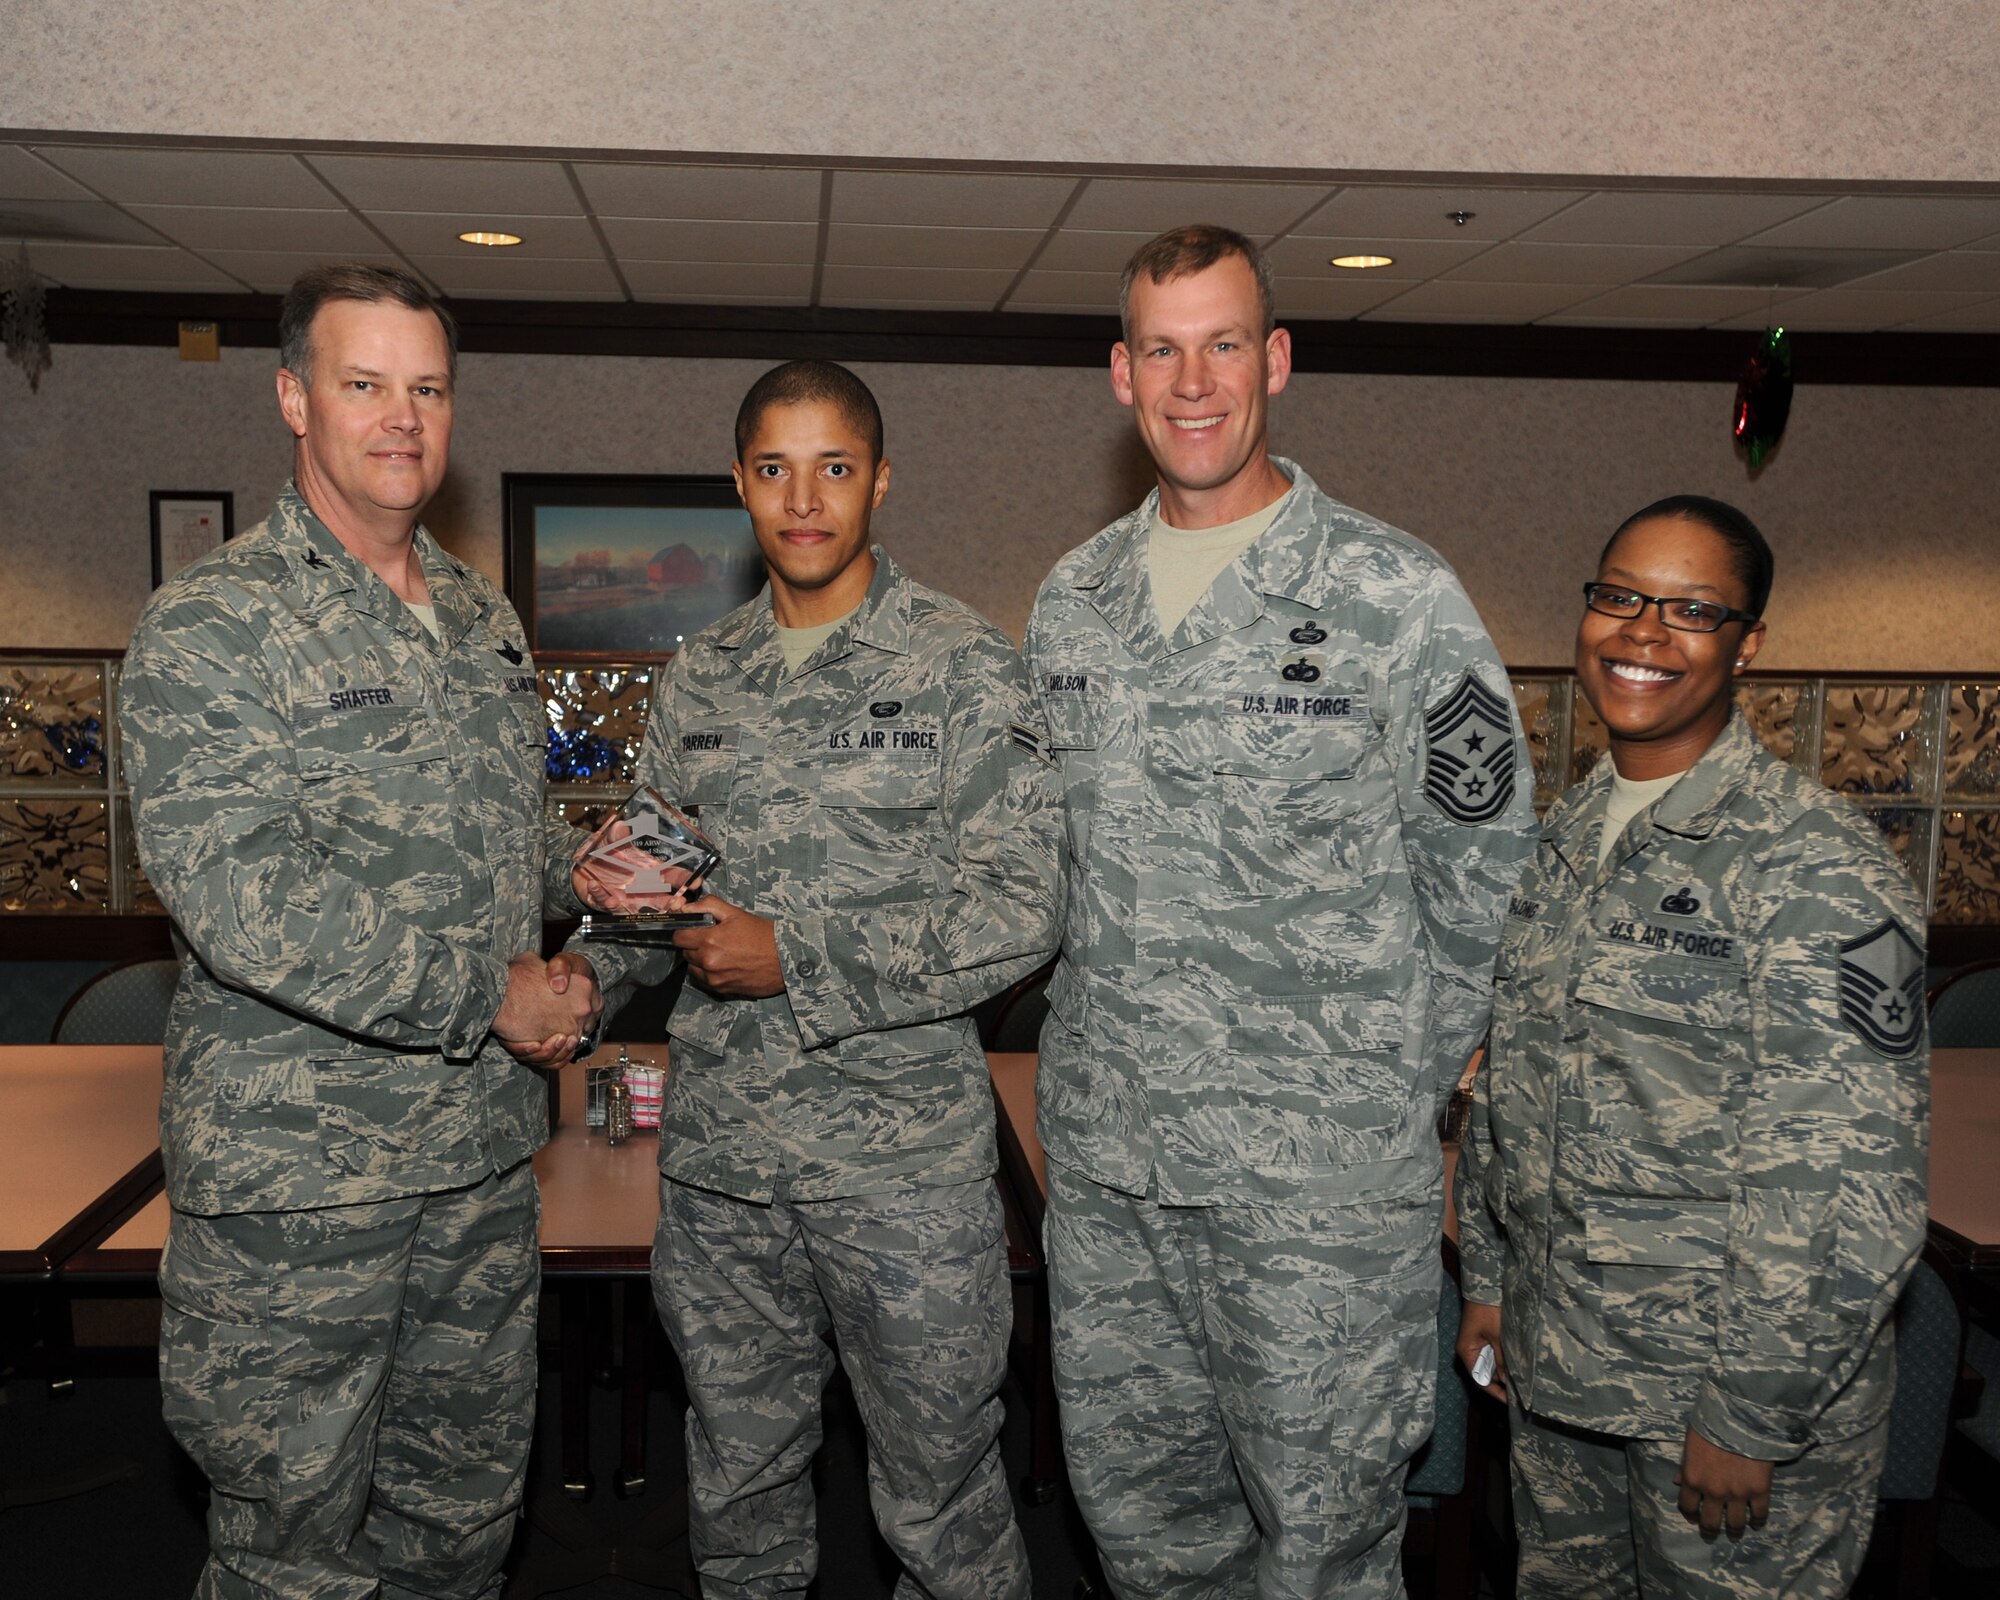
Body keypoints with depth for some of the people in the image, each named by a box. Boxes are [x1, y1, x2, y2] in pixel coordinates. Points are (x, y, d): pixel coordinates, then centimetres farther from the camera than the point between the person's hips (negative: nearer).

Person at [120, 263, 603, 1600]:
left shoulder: (488, 622, 12)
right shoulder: (212, 624, -10)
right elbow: (231, 889, -21)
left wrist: (576, 979, 4)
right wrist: (487, 998, -18)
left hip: (487, 1158, 6)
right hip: (294, 1177, -6)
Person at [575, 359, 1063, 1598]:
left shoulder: (963, 667, -6)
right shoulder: (699, 681, 9)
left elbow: (1021, 907, -12)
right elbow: (659, 897, 15)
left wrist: (799, 961, -18)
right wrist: (617, 895, -9)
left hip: (904, 1159, -4)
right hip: (718, 1156, 5)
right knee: (737, 1487, 19)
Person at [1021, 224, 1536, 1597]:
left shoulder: (1402, 597, -8)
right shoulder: (1073, 599, 8)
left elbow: (1481, 869, -2)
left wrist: (1397, 1086, 1)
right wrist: (1112, 1042, 13)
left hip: (1323, 1176, -5)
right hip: (1103, 1155, 5)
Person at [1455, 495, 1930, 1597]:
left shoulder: (1817, 871, -18)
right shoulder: (1565, 838, 5)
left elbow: (1844, 1189, -20)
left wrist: (1750, 1419, -18)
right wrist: (1487, 1279, 13)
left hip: (1739, 1384, -6)